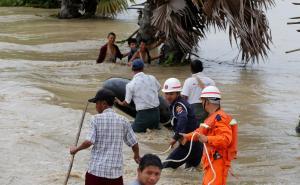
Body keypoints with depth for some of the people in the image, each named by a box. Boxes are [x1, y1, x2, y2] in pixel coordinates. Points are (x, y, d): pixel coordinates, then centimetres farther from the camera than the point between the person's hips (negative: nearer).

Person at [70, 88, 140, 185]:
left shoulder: (97, 119, -6)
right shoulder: (123, 121, 2)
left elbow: (89, 142, -14)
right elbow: (134, 143, 7)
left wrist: (76, 149, 4)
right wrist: (136, 155, 27)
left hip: (96, 169, -2)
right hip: (115, 171, 2)